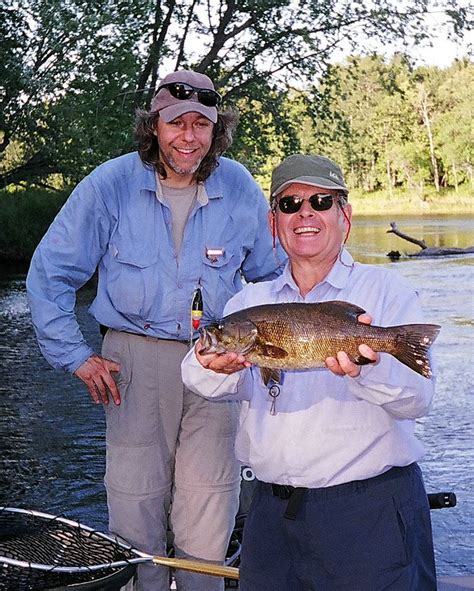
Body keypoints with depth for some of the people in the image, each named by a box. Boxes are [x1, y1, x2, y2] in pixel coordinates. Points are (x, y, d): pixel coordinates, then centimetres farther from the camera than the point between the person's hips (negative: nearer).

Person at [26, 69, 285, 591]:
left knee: (207, 513, 4)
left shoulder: (240, 189, 1)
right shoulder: (110, 185, -5)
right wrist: (75, 357, -1)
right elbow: (49, 274, 2)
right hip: (136, 358, -1)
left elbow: (272, 277, 17)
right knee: (135, 501, 4)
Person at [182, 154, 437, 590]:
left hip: (373, 508, -3)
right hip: (272, 509, 4)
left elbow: (418, 398, -11)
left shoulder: (385, 288, -1)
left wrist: (370, 370, -32)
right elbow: (215, 384, -6)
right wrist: (217, 366, -29)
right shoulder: (250, 301, 10)